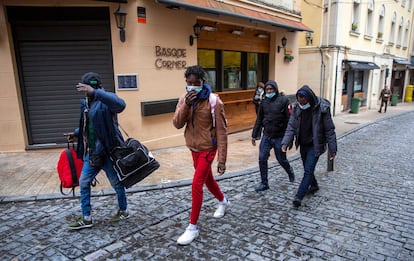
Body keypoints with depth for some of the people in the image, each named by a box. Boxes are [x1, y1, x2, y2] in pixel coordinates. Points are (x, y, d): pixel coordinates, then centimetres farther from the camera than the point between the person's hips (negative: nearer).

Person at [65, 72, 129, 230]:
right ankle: (86, 218, 26)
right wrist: (76, 134, 9)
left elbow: (120, 104, -40)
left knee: (116, 183, 9)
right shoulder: (85, 103, 11)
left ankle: (123, 211, 31)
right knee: (84, 183, 12)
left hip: (108, 151, -8)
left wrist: (95, 92, -45)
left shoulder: (105, 99, -15)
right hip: (91, 152, 8)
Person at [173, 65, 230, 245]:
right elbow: (177, 124, -11)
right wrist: (186, 105, -27)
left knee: (196, 185, -10)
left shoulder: (214, 101, -18)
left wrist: (222, 159, -19)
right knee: (207, 179, 21)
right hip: (193, 148, 6)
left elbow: (221, 132, -17)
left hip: (208, 148, -6)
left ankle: (193, 227, 4)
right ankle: (223, 201, 49)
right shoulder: (184, 99, -1)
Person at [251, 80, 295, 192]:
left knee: (281, 159, 9)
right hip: (266, 135, 4)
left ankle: (290, 171, 42)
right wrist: (254, 135, 12)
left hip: (279, 137, -4)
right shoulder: (264, 102, 5)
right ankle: (264, 183, 12)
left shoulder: (283, 100, -8)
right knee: (262, 159, -2)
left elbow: (289, 119, -10)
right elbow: (259, 119, 12)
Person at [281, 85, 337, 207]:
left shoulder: (322, 109, -18)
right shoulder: (297, 108, -6)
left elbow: (329, 130, -11)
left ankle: (299, 196, -8)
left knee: (308, 170, -9)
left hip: (315, 146, -5)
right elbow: (291, 127, -5)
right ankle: (314, 185, 43)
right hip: (303, 145, 5)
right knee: (307, 169, 19)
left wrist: (332, 149, -8)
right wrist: (285, 143, -18)